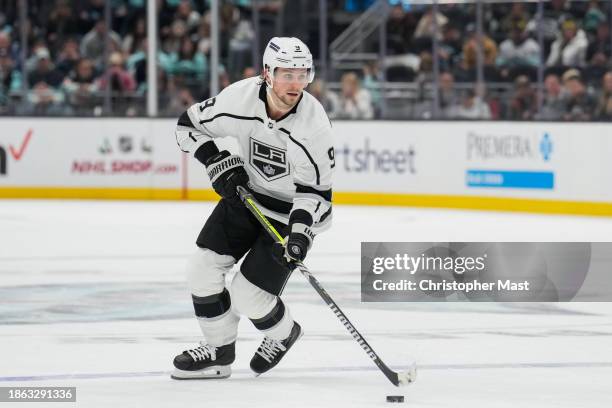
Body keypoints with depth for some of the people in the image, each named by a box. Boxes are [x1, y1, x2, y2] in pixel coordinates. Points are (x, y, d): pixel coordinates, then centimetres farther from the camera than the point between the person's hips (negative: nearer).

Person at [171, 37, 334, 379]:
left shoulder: (314, 124, -27)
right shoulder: (239, 98, -20)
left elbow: (315, 189, -21)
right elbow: (189, 125, -3)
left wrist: (300, 234, -33)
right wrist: (217, 162, -16)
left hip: (292, 211, -4)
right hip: (245, 196, 4)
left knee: (248, 295, -8)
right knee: (203, 268, -4)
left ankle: (283, 333, 25)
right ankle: (219, 351, 15)